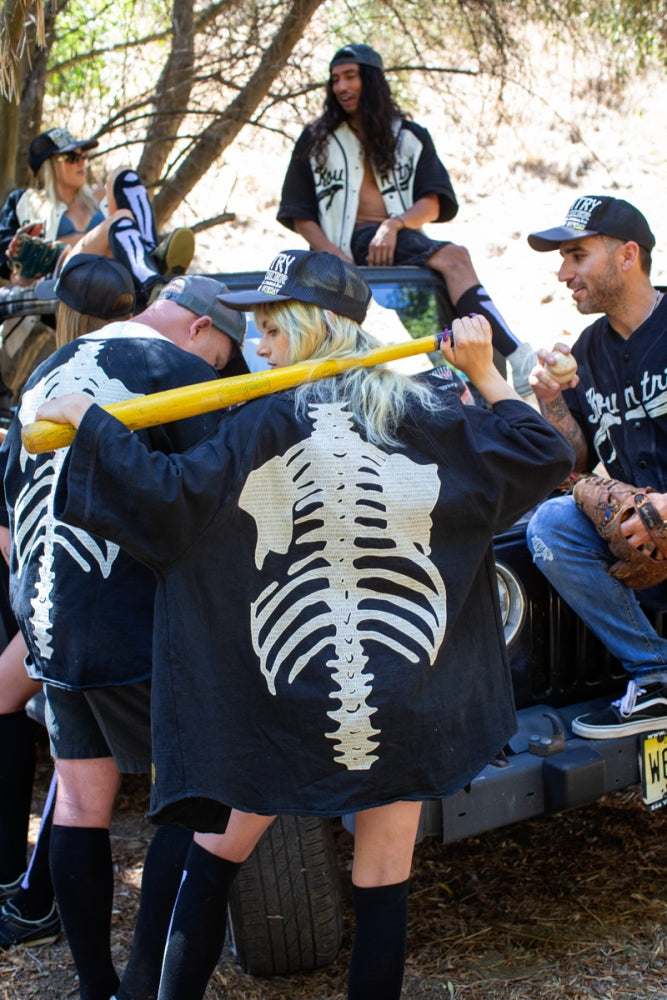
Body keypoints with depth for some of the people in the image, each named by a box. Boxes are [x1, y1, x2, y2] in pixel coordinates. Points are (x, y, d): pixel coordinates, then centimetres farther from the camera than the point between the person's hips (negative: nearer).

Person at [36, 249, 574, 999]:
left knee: (215, 856, 17)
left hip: (290, 698, -2)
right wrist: (485, 374, 9)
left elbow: (173, 499, -16)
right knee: (382, 885, 12)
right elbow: (543, 458, 6)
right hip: (405, 705, 2)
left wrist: (86, 421, -6)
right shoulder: (427, 415, 1)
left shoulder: (271, 421, -9)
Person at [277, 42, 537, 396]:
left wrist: (394, 225, -15)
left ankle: (519, 364, -44)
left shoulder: (410, 137, 18)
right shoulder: (316, 140, 16)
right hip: (348, 244, -3)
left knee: (454, 257, -32)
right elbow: (300, 217, 10)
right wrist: (336, 257, -8)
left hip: (402, 237, 3)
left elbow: (432, 204, 6)